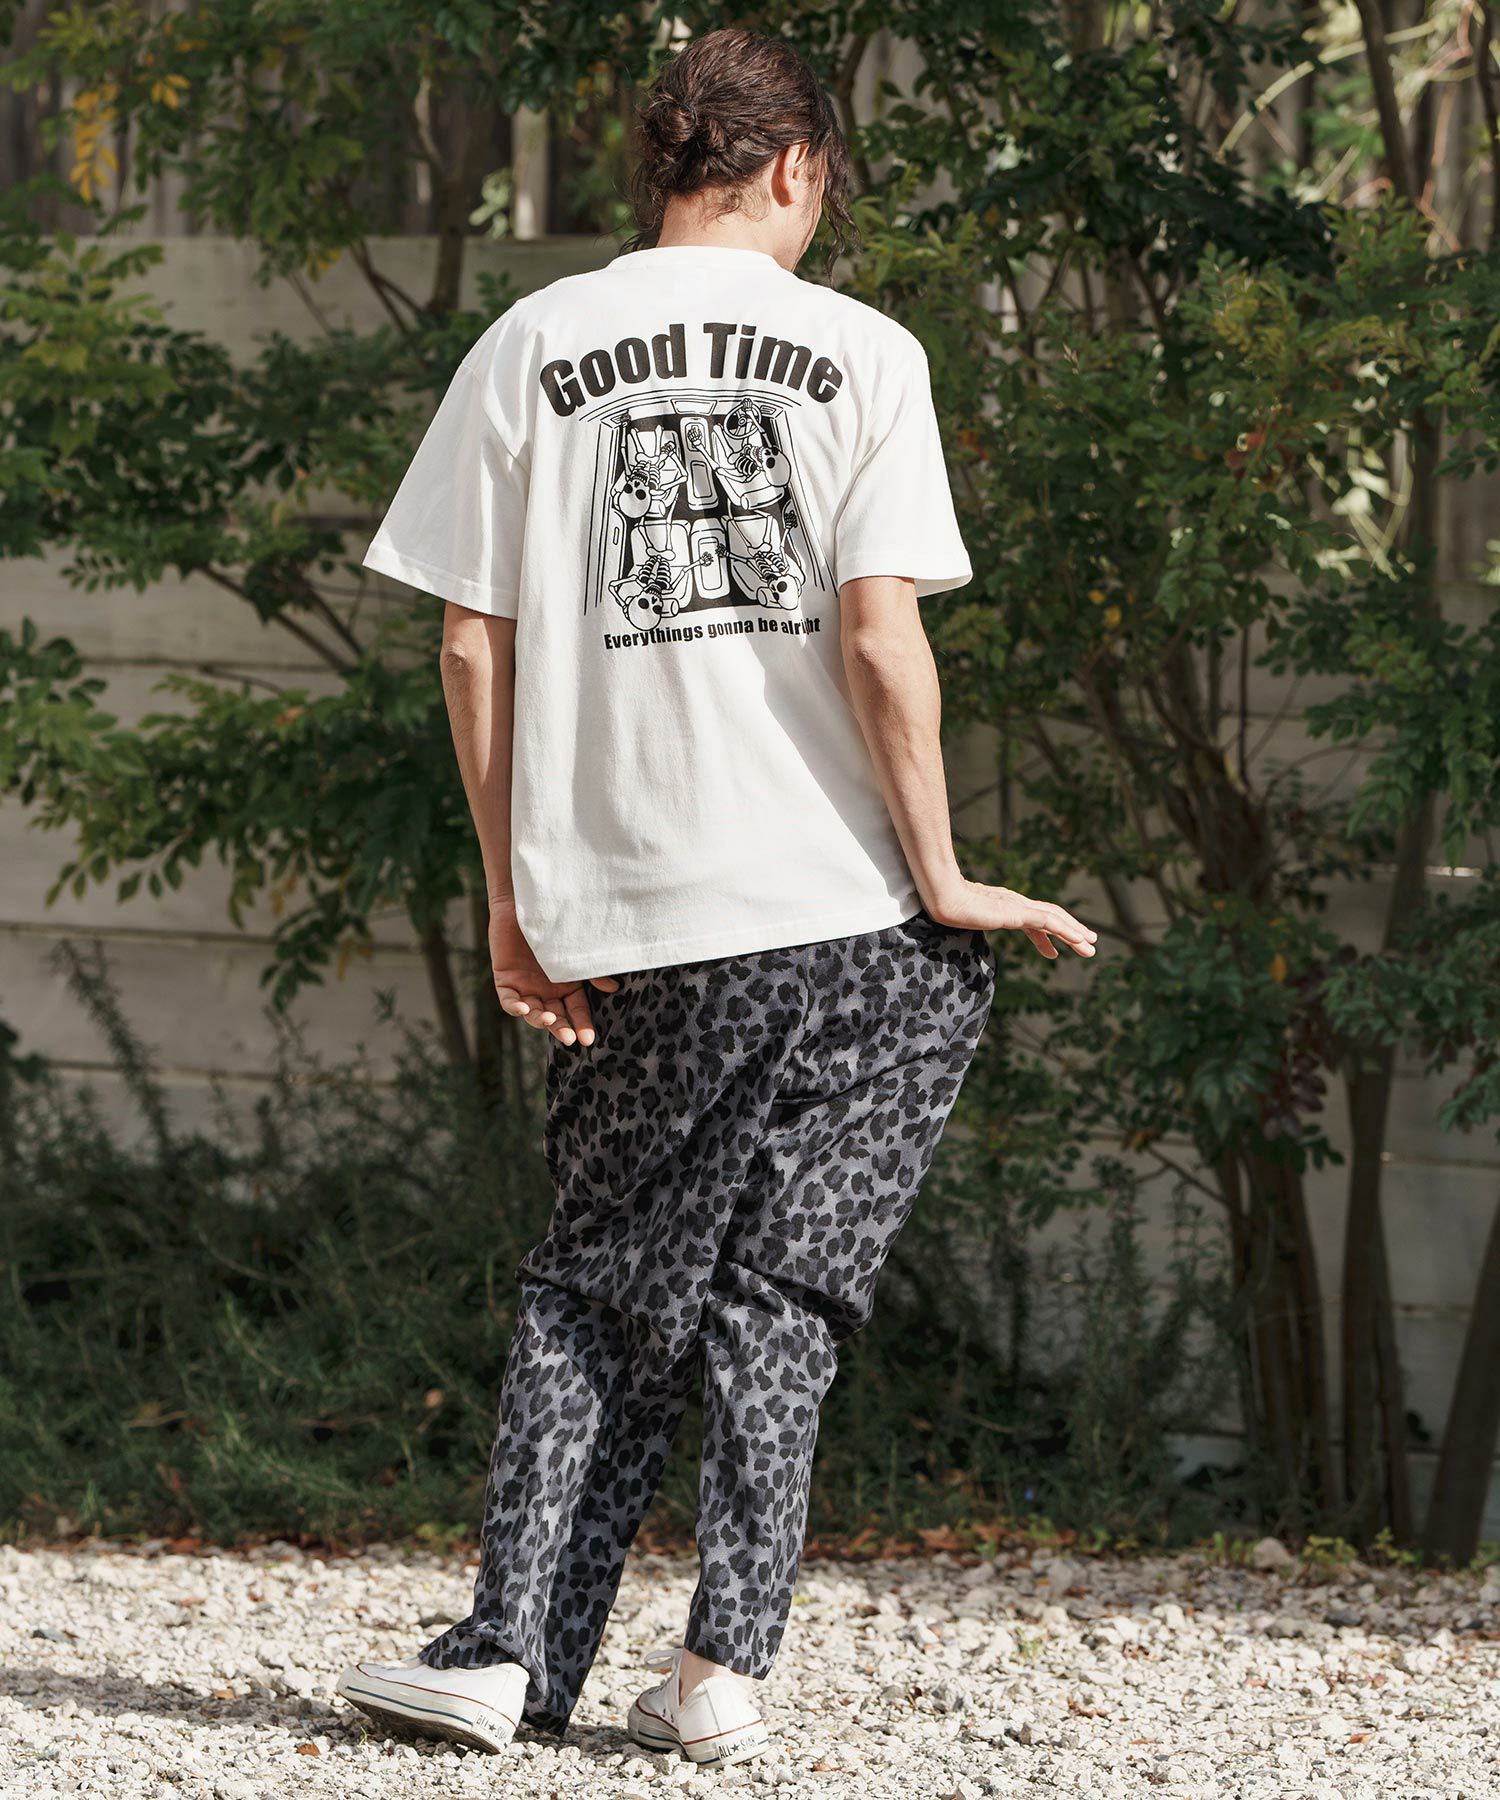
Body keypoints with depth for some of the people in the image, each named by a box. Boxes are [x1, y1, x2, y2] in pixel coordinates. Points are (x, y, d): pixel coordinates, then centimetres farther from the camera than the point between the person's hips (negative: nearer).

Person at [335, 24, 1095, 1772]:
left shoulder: (527, 349, 6)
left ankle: (512, 1648, 1)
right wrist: (944, 883, -1)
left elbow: (473, 649, 4)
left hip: (611, 913, 2)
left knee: (595, 1292, 12)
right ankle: (725, 1662, 1)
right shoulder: (858, 352, 0)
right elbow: (880, 643, -8)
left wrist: (511, 902, 11)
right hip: (835, 910, -2)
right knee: (778, 1295, 8)